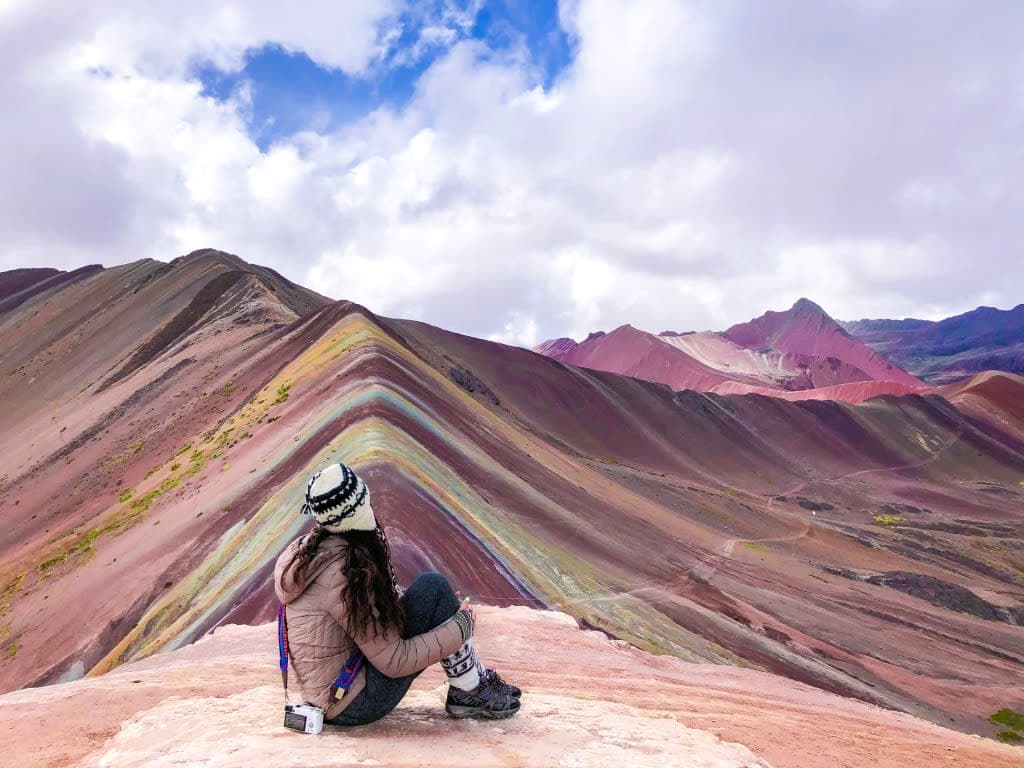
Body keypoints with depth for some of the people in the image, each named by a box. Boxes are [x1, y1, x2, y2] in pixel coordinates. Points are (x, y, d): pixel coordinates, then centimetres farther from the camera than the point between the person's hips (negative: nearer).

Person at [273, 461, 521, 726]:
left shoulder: (306, 550, 2)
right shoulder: (343, 573, -25)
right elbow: (394, 662, -21)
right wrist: (461, 627, -11)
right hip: (358, 706, -9)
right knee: (433, 587, -13)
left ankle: (477, 676, 17)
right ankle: (469, 692, 0)